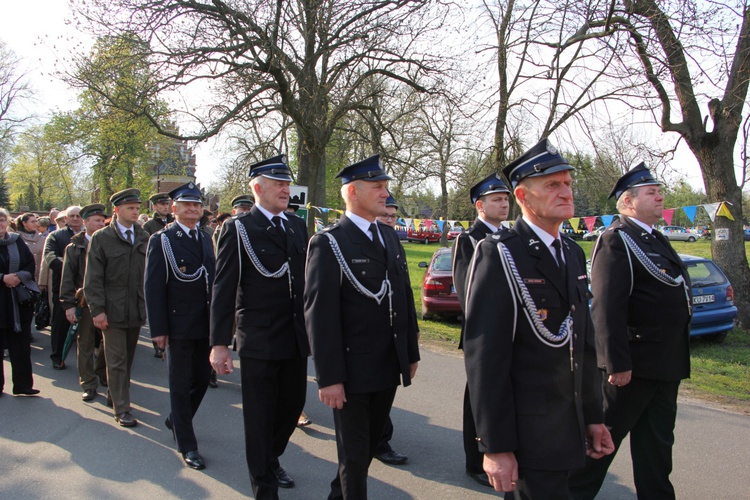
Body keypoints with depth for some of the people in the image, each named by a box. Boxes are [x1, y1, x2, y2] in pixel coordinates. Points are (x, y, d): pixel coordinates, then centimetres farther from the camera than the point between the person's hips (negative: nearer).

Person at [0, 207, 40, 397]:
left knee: (21, 344, 5)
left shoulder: (18, 242, 7)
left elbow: (31, 264, 5)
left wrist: (19, 276, -12)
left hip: (19, 302, 3)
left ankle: (22, 384, 13)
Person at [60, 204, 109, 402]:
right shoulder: (74, 247, 1)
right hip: (85, 302, -2)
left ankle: (103, 373, 31)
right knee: (85, 345, 4)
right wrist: (69, 304, -7)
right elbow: (67, 278, 0)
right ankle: (88, 384, 14)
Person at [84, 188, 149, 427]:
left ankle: (114, 395, 34)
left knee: (128, 358, 15)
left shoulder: (144, 237, 6)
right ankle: (121, 409, 8)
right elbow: (93, 278, -5)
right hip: (113, 310, -4)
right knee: (117, 361, 1)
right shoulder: (101, 238, -3)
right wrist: (97, 309, -11)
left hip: (137, 309, 4)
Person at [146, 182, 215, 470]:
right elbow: (154, 288, -11)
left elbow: (212, 280, 12)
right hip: (178, 325, -6)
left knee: (201, 379, 17)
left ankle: (176, 420, 41)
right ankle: (187, 445, 16)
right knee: (181, 385, 5)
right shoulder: (161, 240, -7)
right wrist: (158, 329, -15)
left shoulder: (205, 239, 11)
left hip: (205, 325, 6)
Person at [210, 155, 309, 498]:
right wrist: (219, 343, -13)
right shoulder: (238, 228, -7)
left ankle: (271, 458, 45)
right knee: (260, 415, 7)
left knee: (293, 405, 18)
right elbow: (224, 289, -10)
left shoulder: (298, 226, 9)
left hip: (296, 339, 6)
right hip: (259, 339, -5)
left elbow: (306, 279, 12)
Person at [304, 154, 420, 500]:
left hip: (389, 368, 7)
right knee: (355, 455, 9)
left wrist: (411, 353, 11)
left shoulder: (390, 237, 9)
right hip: (352, 371, -7)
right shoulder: (328, 243, -13)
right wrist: (328, 378, -19)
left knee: (371, 444, 21)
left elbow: (404, 299, 12)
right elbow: (319, 314, -17)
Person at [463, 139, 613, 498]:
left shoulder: (573, 253, 11)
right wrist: (495, 446, -19)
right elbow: (484, 356, -19)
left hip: (569, 425, 8)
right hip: (528, 432, -8)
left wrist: (593, 415, 15)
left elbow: (583, 342, 15)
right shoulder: (498, 254, -16)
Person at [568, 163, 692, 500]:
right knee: (604, 437, 3)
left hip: (665, 366, 9)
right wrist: (617, 363, -25)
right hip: (633, 364, -9)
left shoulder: (656, 240, 16)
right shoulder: (616, 240, -14)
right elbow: (607, 307, -22)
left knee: (656, 444, 18)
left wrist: (676, 359, 20)